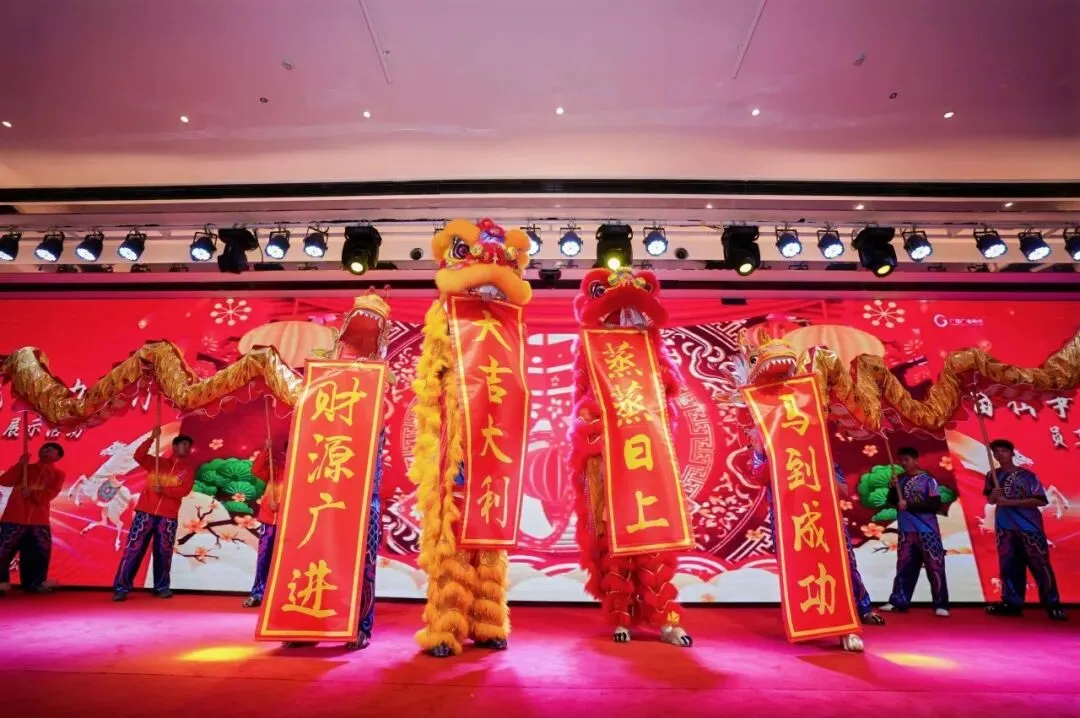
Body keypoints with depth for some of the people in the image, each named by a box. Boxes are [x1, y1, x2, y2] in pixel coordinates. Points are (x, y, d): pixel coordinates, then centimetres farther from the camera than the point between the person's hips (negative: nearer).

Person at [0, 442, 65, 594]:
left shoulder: (57, 474, 9)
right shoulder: (25, 468, 12)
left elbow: (49, 494, -5)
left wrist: (33, 493, -21)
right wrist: (20, 464, -10)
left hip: (40, 522, 1)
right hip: (14, 519, -1)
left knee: (39, 554, 5)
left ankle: (35, 584, 16)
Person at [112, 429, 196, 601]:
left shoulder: (188, 469, 9)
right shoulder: (158, 462, 11)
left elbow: (184, 490, -4)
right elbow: (139, 456, -7)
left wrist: (164, 490, -16)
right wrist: (152, 438, -15)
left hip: (168, 516, 0)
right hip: (145, 512, 0)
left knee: (163, 552, 4)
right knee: (133, 549, -2)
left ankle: (162, 587, 14)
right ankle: (121, 588, 3)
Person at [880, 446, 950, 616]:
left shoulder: (928, 479, -6)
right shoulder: (901, 479, 7)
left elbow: (936, 504, -13)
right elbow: (891, 502, 9)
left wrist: (909, 505, -17)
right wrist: (892, 488, -8)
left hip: (927, 531, -4)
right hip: (906, 530, 5)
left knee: (935, 566, -2)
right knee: (904, 566, 8)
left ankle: (941, 605, 7)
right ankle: (898, 601, 13)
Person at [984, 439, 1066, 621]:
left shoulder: (1027, 475, -3)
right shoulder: (992, 476, 8)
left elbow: (1041, 500, -10)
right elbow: (991, 500, 10)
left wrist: (1010, 502, -16)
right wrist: (993, 494, -13)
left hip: (1029, 525, -4)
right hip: (1005, 526, 4)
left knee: (1040, 565, -3)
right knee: (1009, 565, 6)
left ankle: (1052, 605, 6)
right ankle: (1012, 603, 12)